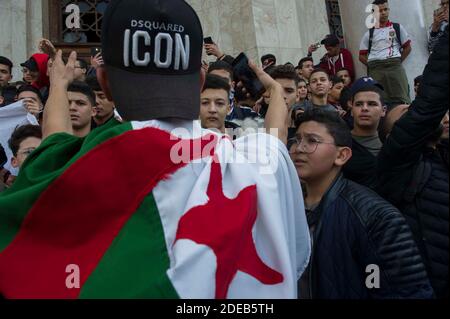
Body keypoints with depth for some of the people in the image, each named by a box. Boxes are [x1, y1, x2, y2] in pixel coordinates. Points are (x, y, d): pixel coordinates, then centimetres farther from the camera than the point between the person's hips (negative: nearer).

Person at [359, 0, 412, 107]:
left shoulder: (397, 27, 13)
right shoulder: (369, 33, 13)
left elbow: (407, 48, 15)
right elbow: (362, 55, 13)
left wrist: (398, 62, 5)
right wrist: (372, 66, 2)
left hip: (395, 67, 0)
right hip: (375, 70, 1)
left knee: (401, 98, -5)